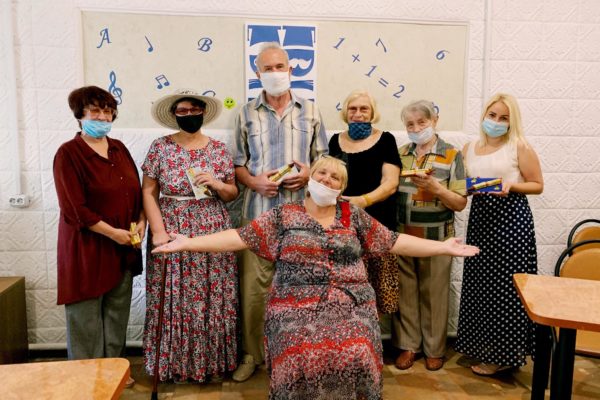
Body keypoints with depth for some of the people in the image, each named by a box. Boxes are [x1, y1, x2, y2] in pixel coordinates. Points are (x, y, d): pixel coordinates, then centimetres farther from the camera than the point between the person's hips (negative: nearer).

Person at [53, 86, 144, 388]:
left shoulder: (119, 148, 9)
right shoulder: (68, 153, -10)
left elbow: (137, 191, 13)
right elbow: (74, 208, -17)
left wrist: (141, 222, -3)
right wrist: (113, 233, -16)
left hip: (123, 249, 6)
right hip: (87, 248, -6)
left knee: (117, 314, 16)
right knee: (86, 318, 6)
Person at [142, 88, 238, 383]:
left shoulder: (219, 149, 6)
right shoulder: (160, 147, 1)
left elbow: (232, 193, 9)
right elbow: (148, 192, -1)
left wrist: (218, 184, -13)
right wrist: (158, 230, -11)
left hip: (212, 232, 1)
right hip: (172, 232, -1)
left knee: (212, 298, 5)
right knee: (173, 300, 4)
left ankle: (212, 362, 21)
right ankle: (172, 364, 22)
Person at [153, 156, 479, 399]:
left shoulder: (354, 215, 11)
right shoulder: (283, 216, 6)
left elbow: (396, 242, 11)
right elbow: (240, 237, 2)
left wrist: (444, 247, 6)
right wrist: (188, 243, -5)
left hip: (350, 304, 1)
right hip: (297, 305, -1)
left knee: (354, 355, -22)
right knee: (301, 356, -24)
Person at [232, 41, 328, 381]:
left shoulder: (310, 111, 10)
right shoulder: (247, 114, 9)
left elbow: (324, 159, 12)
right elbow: (238, 165, 9)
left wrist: (309, 174, -8)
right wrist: (255, 181, -10)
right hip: (258, 212, 0)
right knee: (254, 285, 2)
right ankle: (253, 354, 18)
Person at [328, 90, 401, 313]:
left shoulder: (385, 140, 5)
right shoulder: (336, 141, 14)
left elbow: (391, 183, -4)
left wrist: (363, 200, -21)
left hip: (378, 223, -2)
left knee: (380, 284, -6)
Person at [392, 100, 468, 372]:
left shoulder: (452, 155, -2)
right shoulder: (400, 154, 7)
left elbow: (460, 203, -5)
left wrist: (436, 188, -19)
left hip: (436, 238, -3)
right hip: (402, 235, 3)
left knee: (434, 294, 8)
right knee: (405, 291, 9)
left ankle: (434, 349, 26)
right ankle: (408, 345, 25)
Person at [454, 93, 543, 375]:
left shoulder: (519, 146, -2)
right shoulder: (469, 148, 11)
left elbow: (537, 185, 0)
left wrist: (511, 186, -17)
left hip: (511, 218, -5)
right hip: (480, 217, 5)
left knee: (505, 286, -1)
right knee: (480, 284, 9)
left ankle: (503, 354, 15)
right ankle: (482, 345, 26)